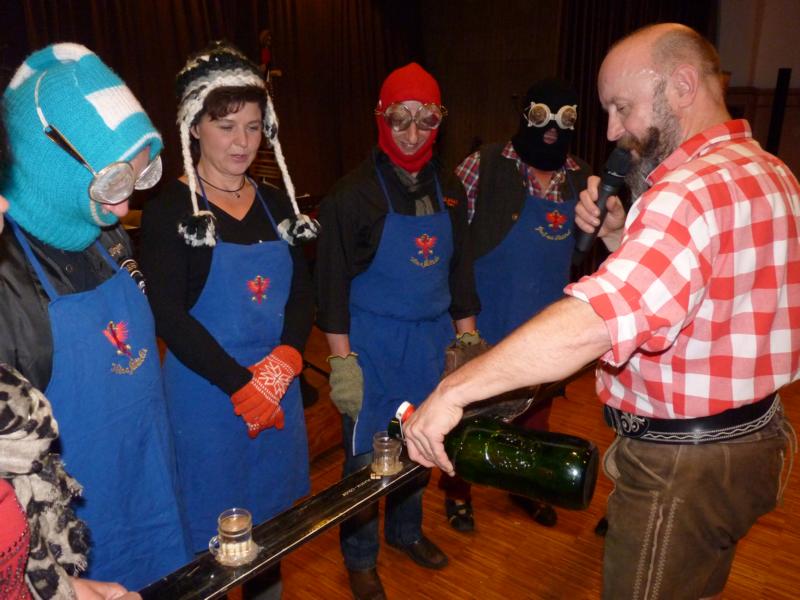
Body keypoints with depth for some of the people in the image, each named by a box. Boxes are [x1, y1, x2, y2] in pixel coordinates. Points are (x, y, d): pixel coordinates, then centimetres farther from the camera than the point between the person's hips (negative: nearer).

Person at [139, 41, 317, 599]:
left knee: (274, 517, 19)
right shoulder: (170, 210, -8)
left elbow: (303, 292, 5)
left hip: (278, 388, 5)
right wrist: (243, 385, -17)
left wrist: (285, 360, -13)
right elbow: (169, 315, -14)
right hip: (205, 391, -4)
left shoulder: (277, 204, 7)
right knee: (214, 529, 9)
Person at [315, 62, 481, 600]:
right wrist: (341, 360, -12)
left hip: (432, 338, 5)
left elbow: (460, 270, 11)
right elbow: (333, 282, -10)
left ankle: (407, 530, 43)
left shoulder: (449, 189, 4)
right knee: (366, 453, 8)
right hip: (373, 342, -4)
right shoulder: (354, 192, -10)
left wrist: (467, 338, 9)